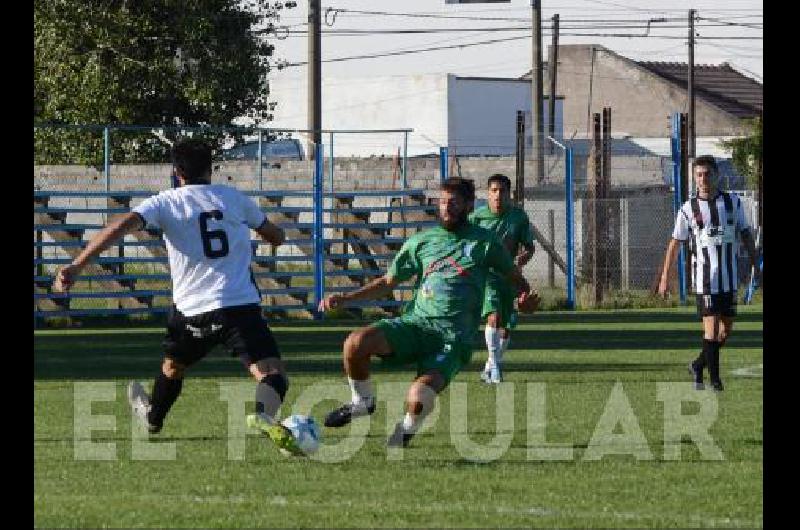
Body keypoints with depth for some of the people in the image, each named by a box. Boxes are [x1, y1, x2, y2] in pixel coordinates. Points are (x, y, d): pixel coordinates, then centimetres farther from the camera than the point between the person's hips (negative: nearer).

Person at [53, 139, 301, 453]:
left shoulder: (165, 203, 3)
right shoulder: (234, 198, 10)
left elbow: (122, 226, -14)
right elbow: (276, 237, 22)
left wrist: (77, 266, -20)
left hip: (193, 309, 1)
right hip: (242, 306, -1)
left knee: (173, 365, 30)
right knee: (271, 371, -9)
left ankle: (153, 416, 55)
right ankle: (265, 413, -42)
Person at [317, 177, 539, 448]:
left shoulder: (484, 242, 7)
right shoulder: (421, 241, 14)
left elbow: (514, 276, 16)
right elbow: (388, 281, 21)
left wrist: (527, 293, -8)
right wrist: (344, 298, 12)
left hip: (453, 337, -3)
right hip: (416, 321, 3)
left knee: (418, 398, -30)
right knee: (355, 342, -27)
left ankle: (406, 430, 8)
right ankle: (362, 402, 3)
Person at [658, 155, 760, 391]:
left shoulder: (733, 202, 5)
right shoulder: (689, 209, 0)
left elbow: (746, 236, 11)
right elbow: (675, 244, 5)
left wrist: (757, 266, 5)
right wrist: (664, 278, 2)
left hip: (729, 277, 3)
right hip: (705, 278, -3)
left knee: (726, 329, 6)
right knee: (712, 326, -11)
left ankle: (699, 365, 26)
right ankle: (714, 378, -5)